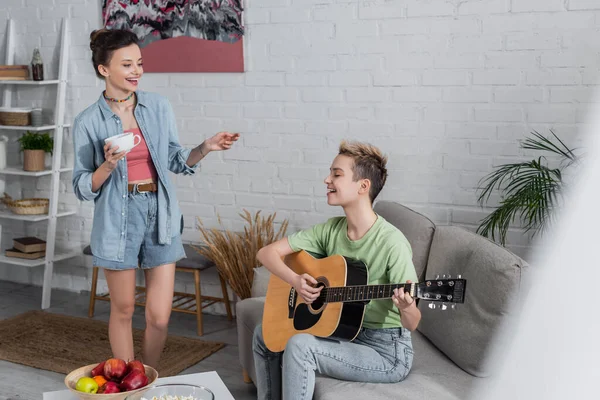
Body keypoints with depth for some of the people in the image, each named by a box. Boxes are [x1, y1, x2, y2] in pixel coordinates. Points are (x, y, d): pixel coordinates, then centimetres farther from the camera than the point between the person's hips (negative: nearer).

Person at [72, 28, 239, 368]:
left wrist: (206, 148, -7)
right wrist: (108, 166, -20)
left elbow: (176, 161, 10)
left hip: (160, 215, 2)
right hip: (119, 217, -2)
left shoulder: (159, 107, 3)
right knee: (123, 310, 9)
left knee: (160, 317, 2)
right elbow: (83, 187, -1)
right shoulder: (89, 122, -3)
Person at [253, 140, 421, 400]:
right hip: (342, 331, 7)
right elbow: (266, 252, -1)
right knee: (265, 335, 8)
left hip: (387, 350, -7)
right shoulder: (331, 230, -3)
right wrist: (296, 280, -18)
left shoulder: (391, 243, -23)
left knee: (299, 346, -27)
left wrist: (406, 307, -43)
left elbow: (411, 324, -20)